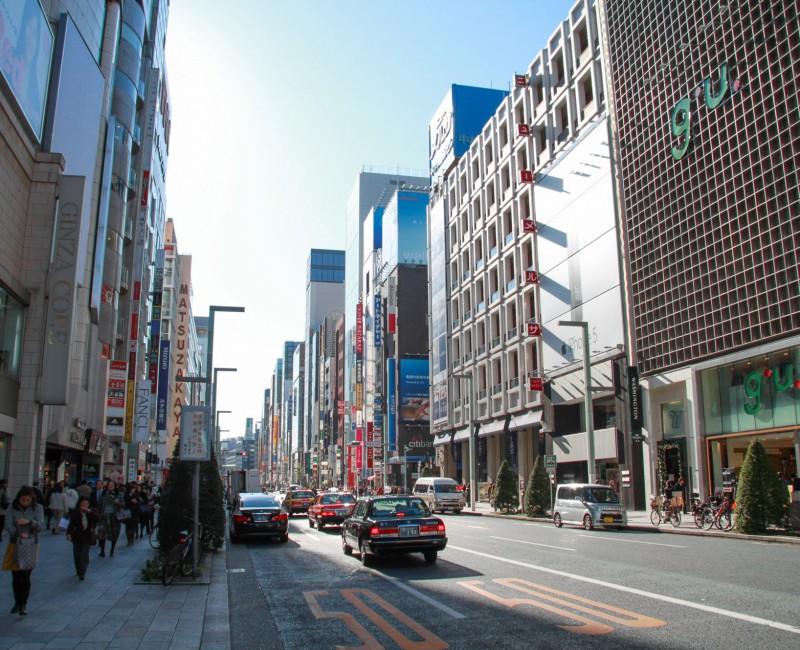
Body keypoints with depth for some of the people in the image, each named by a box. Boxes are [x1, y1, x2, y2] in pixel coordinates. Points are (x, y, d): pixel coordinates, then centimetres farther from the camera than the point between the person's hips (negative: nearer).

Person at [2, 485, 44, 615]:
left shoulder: (38, 508, -4)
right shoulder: (12, 507, -4)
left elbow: (41, 525, -11)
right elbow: (8, 525, -12)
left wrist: (29, 522, -30)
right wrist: (19, 533, -29)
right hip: (15, 545, 1)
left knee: (25, 577, -3)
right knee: (16, 577, 9)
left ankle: (23, 604, 11)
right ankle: (17, 602, 27)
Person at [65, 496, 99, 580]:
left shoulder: (91, 512, 0)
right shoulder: (75, 512, -6)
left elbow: (98, 519, -14)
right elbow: (71, 524, -12)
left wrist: (89, 511, -23)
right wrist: (69, 533, -26)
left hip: (87, 537, 0)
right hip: (77, 536, 0)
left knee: (84, 555, -8)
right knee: (77, 555, 8)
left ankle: (82, 573, -8)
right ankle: (79, 571, 27)